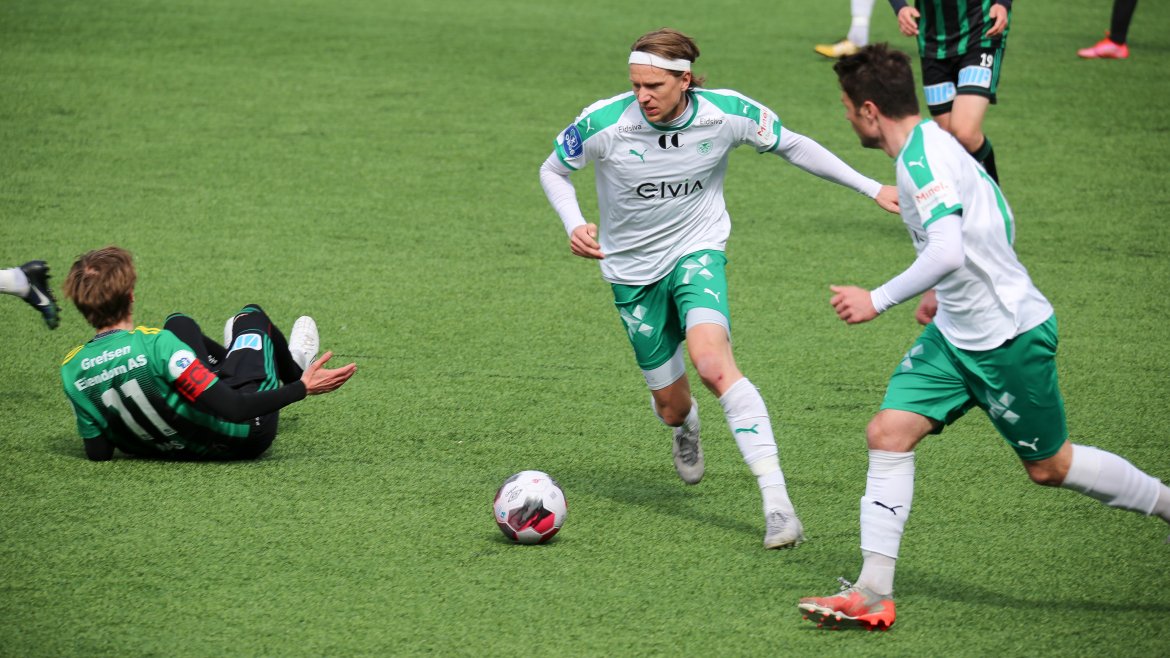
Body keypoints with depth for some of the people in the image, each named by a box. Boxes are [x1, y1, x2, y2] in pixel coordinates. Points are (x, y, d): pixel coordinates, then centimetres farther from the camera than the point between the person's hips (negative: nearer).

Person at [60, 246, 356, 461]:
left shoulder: (71, 371, -19)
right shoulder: (156, 345, -35)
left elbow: (98, 453, -9)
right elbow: (233, 410, -35)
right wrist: (303, 388, -26)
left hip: (171, 449, 5)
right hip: (245, 437, -5)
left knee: (178, 323, 24)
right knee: (251, 316, 22)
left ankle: (229, 361, 55)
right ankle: (296, 372, 54)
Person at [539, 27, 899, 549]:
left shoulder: (728, 113, -18)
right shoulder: (604, 123, -21)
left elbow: (793, 146, -1)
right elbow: (553, 170, -2)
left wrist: (872, 188, -1)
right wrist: (574, 225, -21)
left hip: (697, 252, -1)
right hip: (633, 270, 1)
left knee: (711, 360, -31)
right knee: (670, 405, 8)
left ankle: (776, 500, -33)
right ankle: (686, 428, 52)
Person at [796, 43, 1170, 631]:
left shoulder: (922, 158, -23)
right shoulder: (933, 145, 7)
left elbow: (947, 252, -35)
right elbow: (1001, 224, 19)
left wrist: (877, 301, -26)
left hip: (1010, 336, -9)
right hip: (956, 333, 9)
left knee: (1049, 466, 6)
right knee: (888, 433, -3)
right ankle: (874, 593, -4)